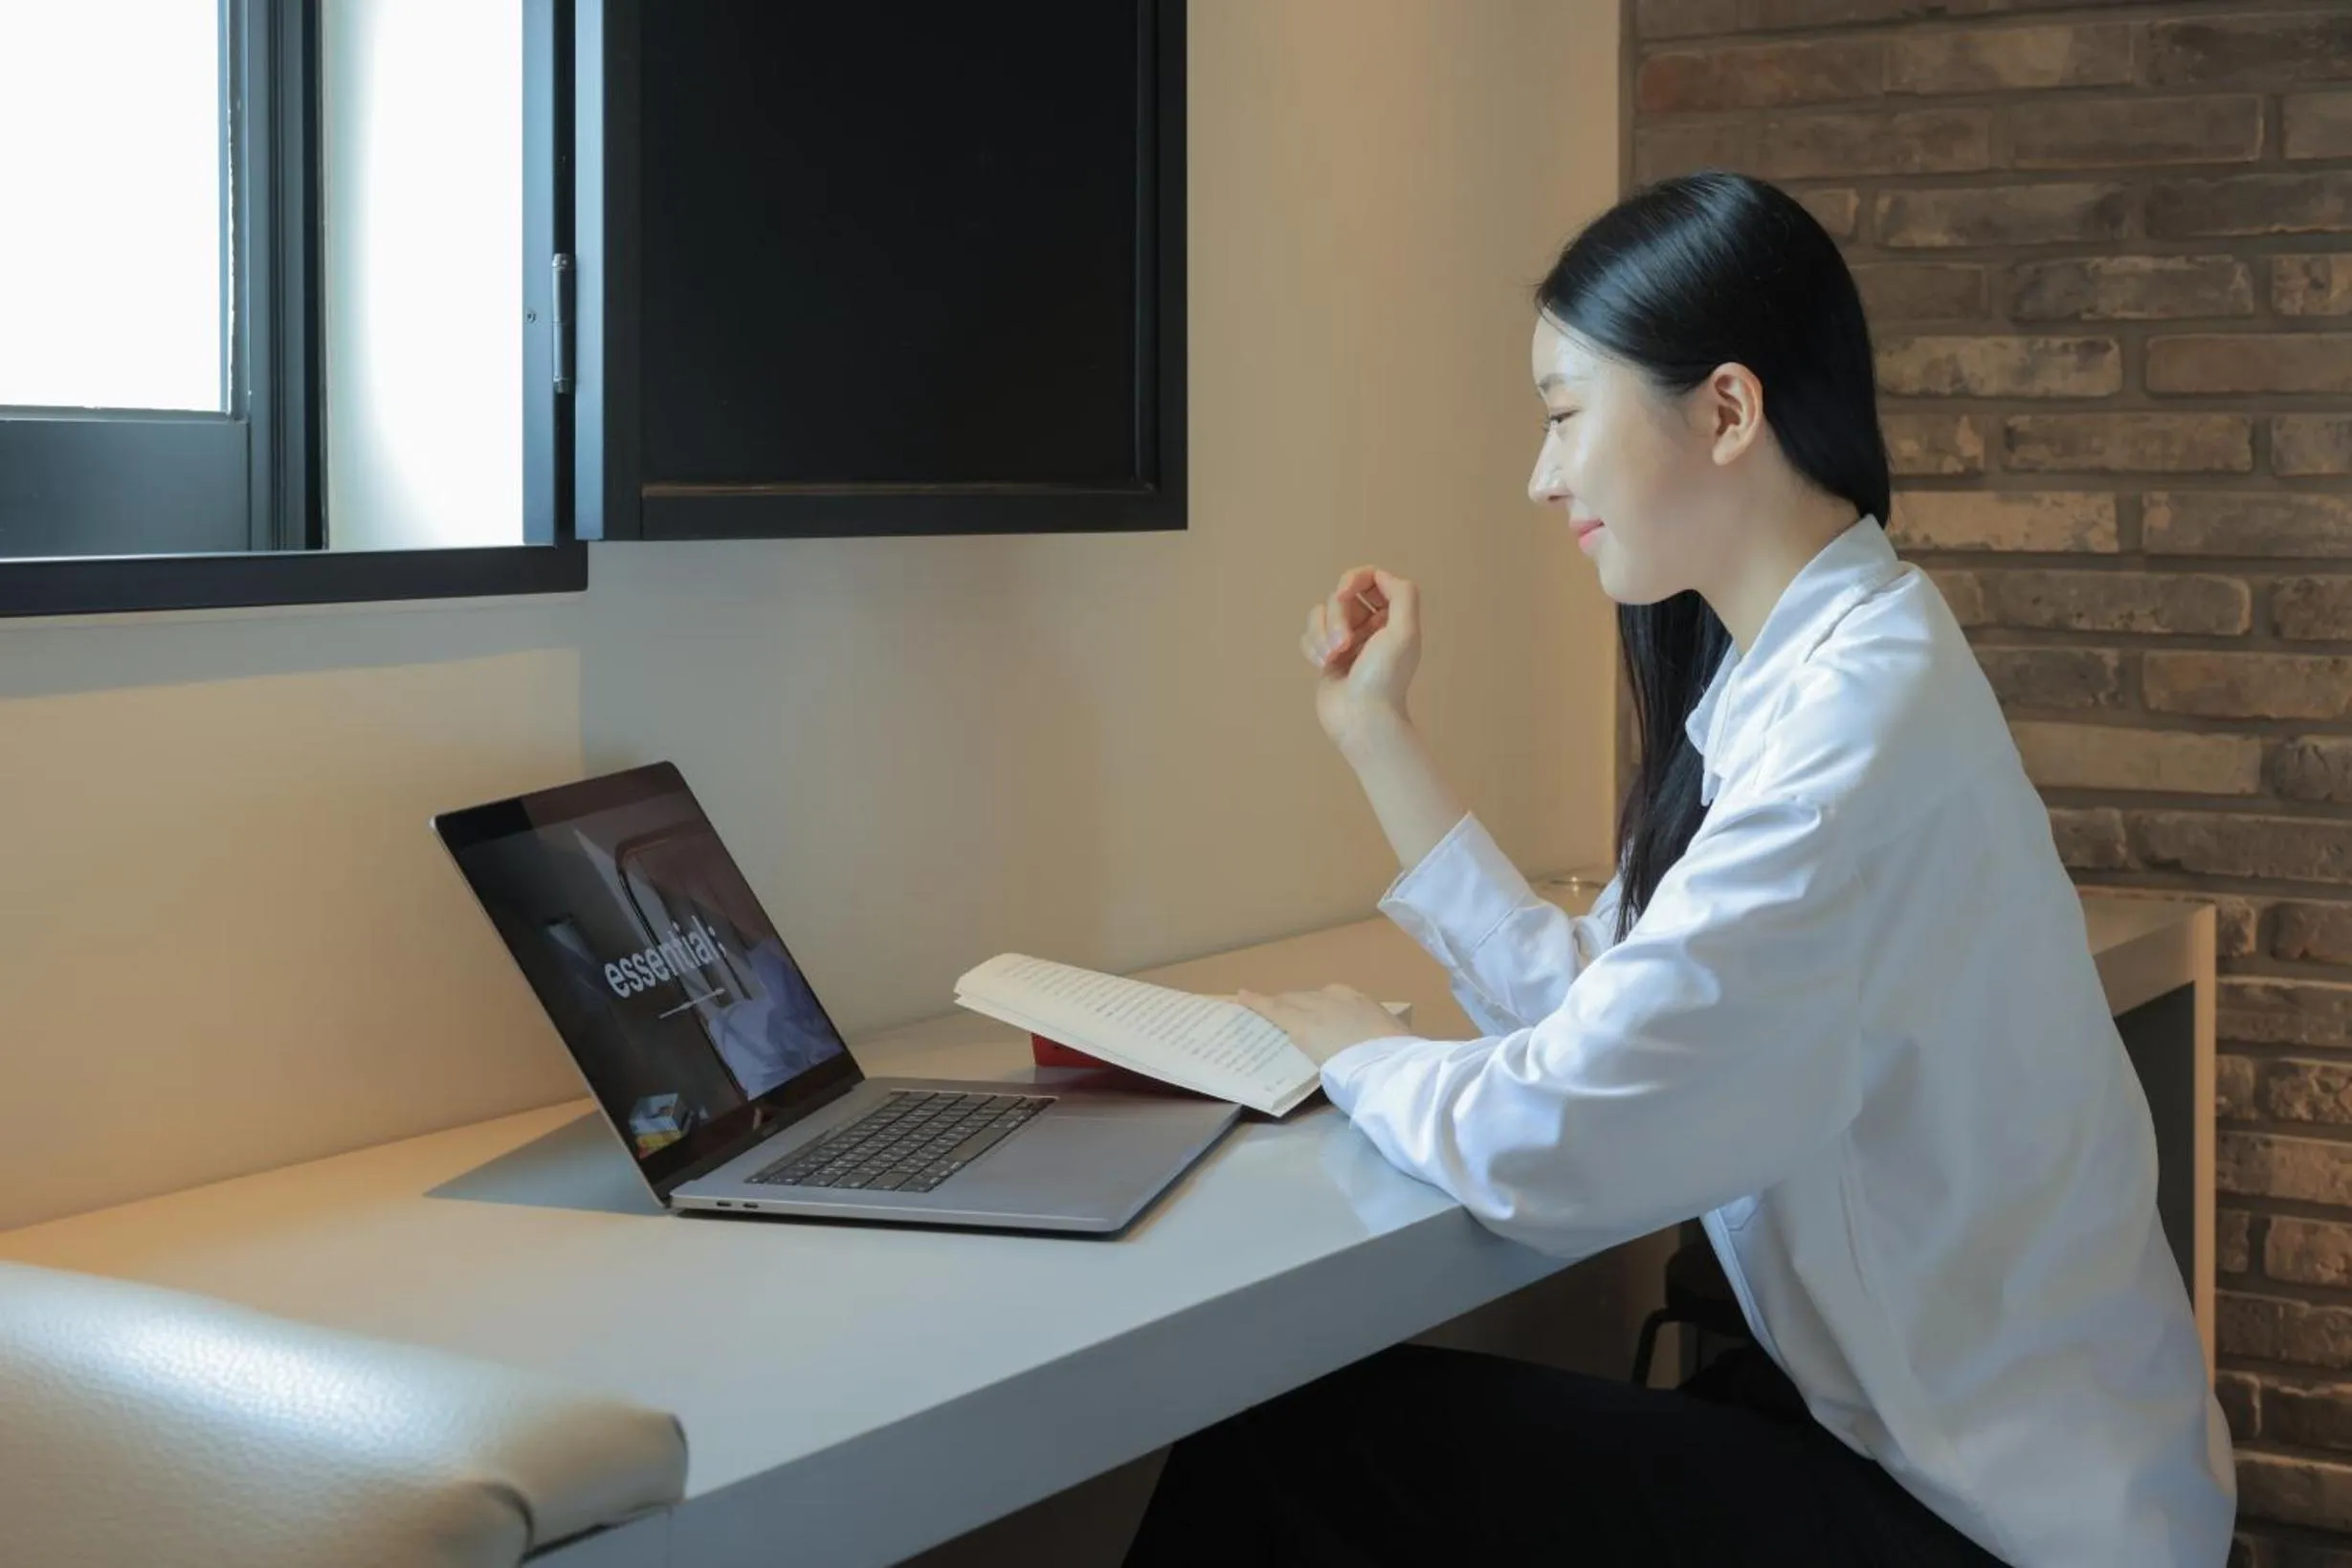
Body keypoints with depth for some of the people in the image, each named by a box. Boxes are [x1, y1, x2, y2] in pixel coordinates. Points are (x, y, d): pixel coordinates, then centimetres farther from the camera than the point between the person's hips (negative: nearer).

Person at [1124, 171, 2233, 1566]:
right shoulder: (1790, 670, 7)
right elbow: (1592, 1004, 7)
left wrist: (1359, 1052, -6)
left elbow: (1552, 1144, -27)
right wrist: (1376, 730, 11)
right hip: (1906, 1411, 8)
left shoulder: (1863, 710, -24)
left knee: (1287, 1451, -11)